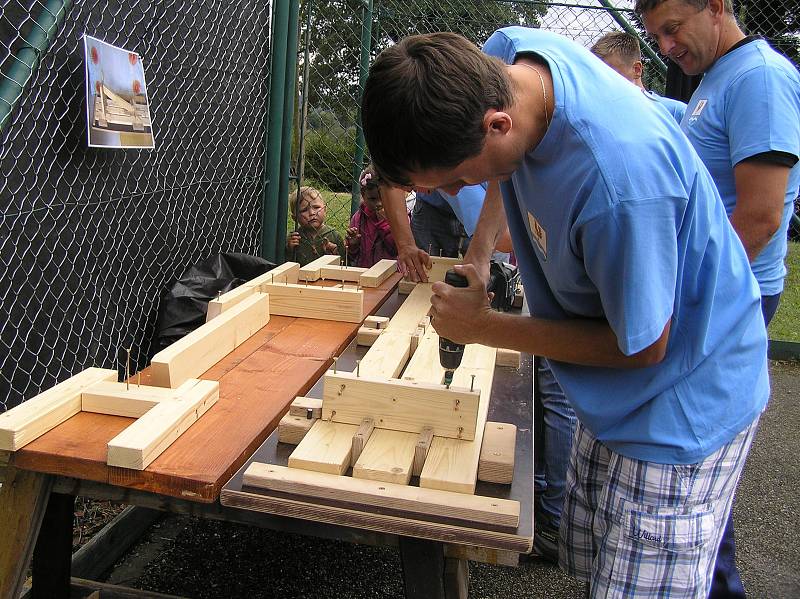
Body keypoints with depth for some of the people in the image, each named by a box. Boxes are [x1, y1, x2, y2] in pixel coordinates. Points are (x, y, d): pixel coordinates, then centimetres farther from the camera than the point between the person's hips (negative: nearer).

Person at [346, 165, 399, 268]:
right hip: (361, 272, 2)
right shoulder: (357, 218, 7)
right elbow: (353, 259, 14)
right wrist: (352, 245, -6)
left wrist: (384, 223, -10)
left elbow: (398, 251, -11)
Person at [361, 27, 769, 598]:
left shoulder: (619, 179, -38)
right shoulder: (499, 55, -12)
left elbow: (641, 347, -21)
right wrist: (479, 251, -1)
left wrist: (484, 327, -14)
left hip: (680, 401, -7)